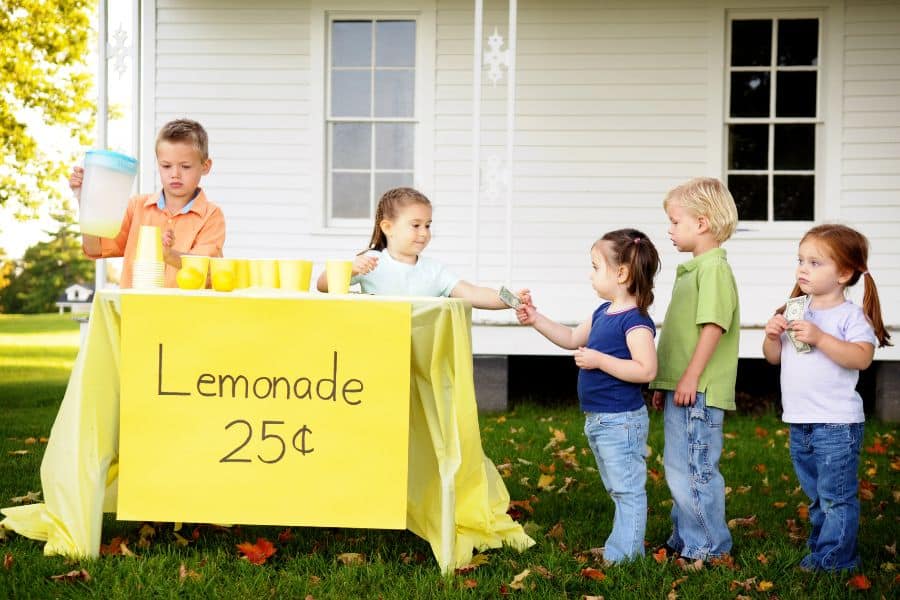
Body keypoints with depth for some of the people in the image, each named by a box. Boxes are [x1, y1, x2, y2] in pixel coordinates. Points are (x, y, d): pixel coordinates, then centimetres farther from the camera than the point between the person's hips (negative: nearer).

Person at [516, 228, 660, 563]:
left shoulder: (635, 320, -19)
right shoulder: (603, 313, 11)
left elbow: (646, 370, -27)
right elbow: (572, 339, 25)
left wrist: (600, 360, -25)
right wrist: (536, 320, 16)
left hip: (621, 421, -10)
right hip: (597, 420, 10)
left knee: (628, 490, -2)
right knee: (619, 491, 19)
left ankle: (623, 556, 2)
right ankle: (620, 547, 29)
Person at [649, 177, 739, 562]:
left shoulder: (714, 267, -14)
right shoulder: (692, 269, 17)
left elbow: (713, 325, -21)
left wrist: (691, 377, -22)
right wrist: (664, 382, 21)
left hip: (698, 391, -10)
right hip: (682, 389, 10)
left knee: (692, 470, -6)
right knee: (679, 469, 18)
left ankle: (708, 546, 6)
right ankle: (685, 540, 29)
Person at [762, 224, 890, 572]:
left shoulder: (851, 315, -10)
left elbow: (862, 358, -25)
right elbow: (773, 357, 13)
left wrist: (819, 338, -29)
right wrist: (772, 335, -7)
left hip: (837, 425, -7)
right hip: (800, 424, 7)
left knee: (835, 495, -1)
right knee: (816, 495, 20)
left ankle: (834, 557, 7)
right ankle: (820, 544, 31)